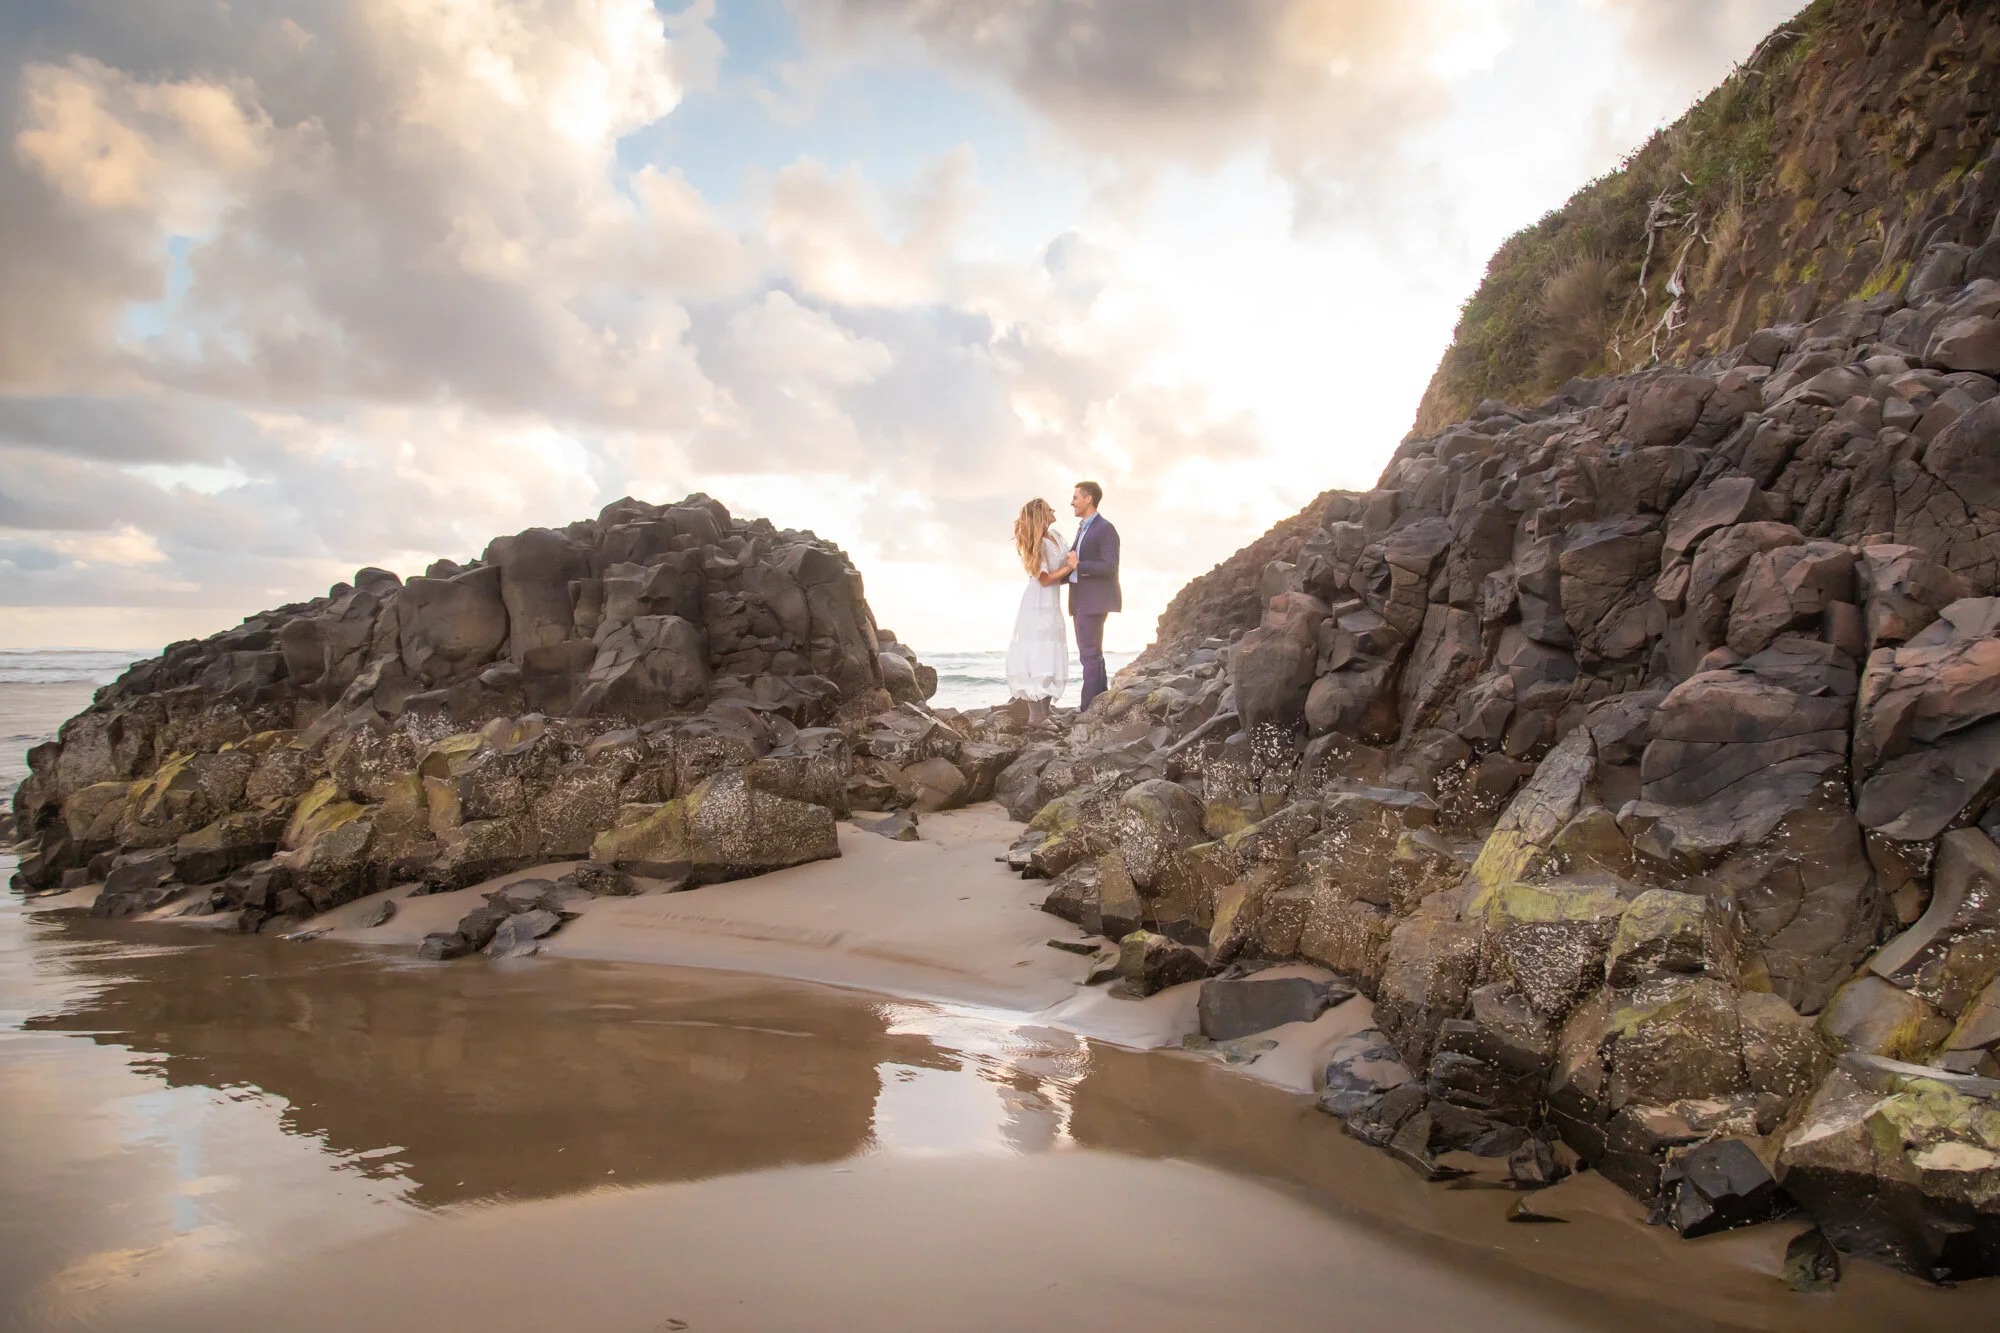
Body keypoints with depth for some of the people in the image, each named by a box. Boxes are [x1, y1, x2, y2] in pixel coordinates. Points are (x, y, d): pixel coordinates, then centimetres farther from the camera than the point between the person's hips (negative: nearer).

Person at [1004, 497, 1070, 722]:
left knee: (1051, 661, 8)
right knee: (1037, 661, -10)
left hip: (1053, 606, 9)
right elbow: (1044, 579, -14)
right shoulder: (1037, 545, -16)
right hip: (1038, 605, -9)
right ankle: (1035, 717, -10)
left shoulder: (1055, 535, 7)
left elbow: (1068, 558, 21)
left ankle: (1044, 715, 12)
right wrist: (1069, 568, -17)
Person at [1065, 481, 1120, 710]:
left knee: (1089, 654, -11)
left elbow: (1110, 566, -18)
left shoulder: (1105, 528, -10)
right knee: (1091, 654, 13)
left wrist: (1078, 565, -17)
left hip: (1094, 600, -10)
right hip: (1081, 600, 10)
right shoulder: (1083, 528, 18)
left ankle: (1089, 708, -10)